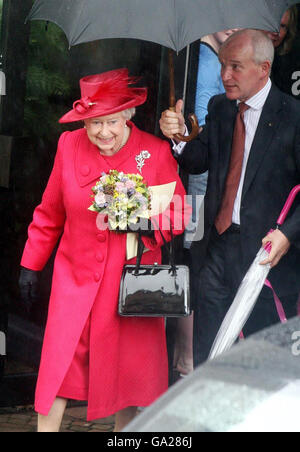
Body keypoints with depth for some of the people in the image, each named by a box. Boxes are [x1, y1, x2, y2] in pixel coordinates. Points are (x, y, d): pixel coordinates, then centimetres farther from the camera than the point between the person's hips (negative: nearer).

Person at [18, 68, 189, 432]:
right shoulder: (69, 146, -2)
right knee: (58, 364, -3)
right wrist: (31, 264, 10)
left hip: (132, 277, 0)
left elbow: (179, 212, 0)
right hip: (77, 276, 0)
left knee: (128, 364, 9)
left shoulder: (156, 152, -6)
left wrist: (149, 224, -20)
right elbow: (49, 213, 8)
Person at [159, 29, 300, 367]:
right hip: (218, 247, 5)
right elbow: (198, 162, 9)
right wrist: (179, 135, -10)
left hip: (266, 254, -5)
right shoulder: (219, 108, 9)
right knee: (205, 356, 11)